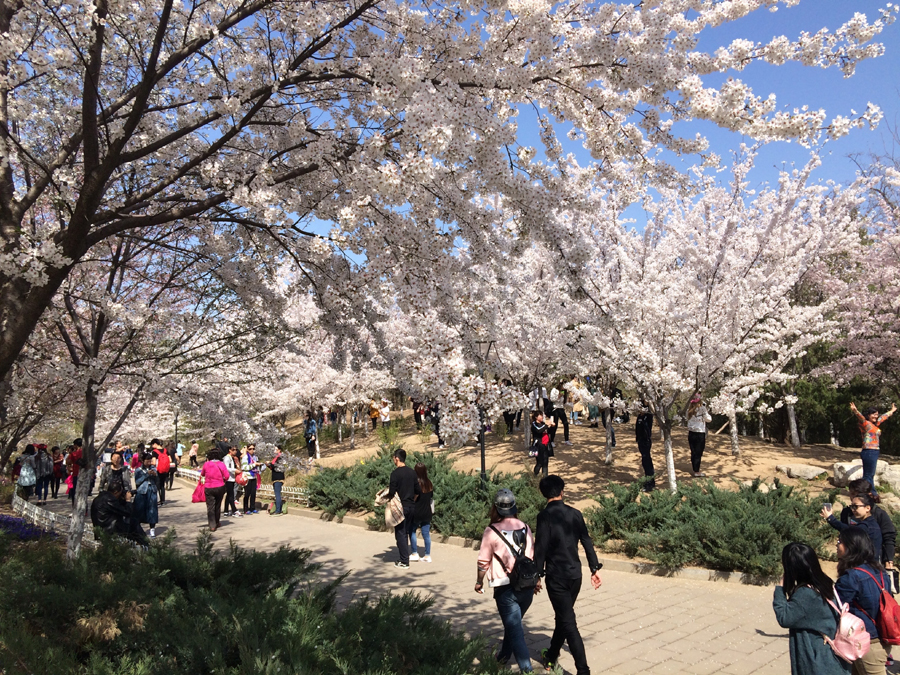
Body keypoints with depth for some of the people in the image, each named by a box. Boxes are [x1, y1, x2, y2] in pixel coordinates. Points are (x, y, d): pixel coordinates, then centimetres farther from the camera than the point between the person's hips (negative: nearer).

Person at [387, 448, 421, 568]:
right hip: (411, 507, 6)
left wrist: (388, 499, 3)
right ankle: (404, 557, 20)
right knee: (406, 533, 15)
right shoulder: (412, 473, 6)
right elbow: (418, 491, 8)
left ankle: (404, 561, 1)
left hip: (400, 507, -6)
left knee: (400, 534, 0)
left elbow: (392, 492, -17)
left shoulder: (395, 473, -14)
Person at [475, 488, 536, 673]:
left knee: (514, 628, 2)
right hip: (527, 585, 5)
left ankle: (526, 668, -4)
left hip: (506, 587, -5)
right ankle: (504, 655, 40)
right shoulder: (525, 528, 3)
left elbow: (483, 561, -6)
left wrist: (479, 582, 10)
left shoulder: (491, 531, -10)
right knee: (514, 623, 23)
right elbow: (533, 556, 10)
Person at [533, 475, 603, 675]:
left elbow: (540, 548, -15)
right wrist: (594, 569, 12)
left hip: (556, 576, -6)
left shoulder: (545, 516, -13)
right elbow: (587, 542, 6)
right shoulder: (575, 513, 3)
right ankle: (551, 657, 38)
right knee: (564, 616, 21)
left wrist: (537, 575, -8)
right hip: (575, 574, 6)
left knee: (568, 623, -1)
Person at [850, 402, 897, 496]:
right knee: (868, 475, -7)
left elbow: (883, 417, 35)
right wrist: (855, 411, -53)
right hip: (869, 452, -9)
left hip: (874, 452, 9)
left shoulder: (874, 424, 17)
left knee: (870, 475, 13)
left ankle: (872, 492, 19)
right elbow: (861, 417, -31)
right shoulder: (865, 423, -8)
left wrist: (892, 411, 52)